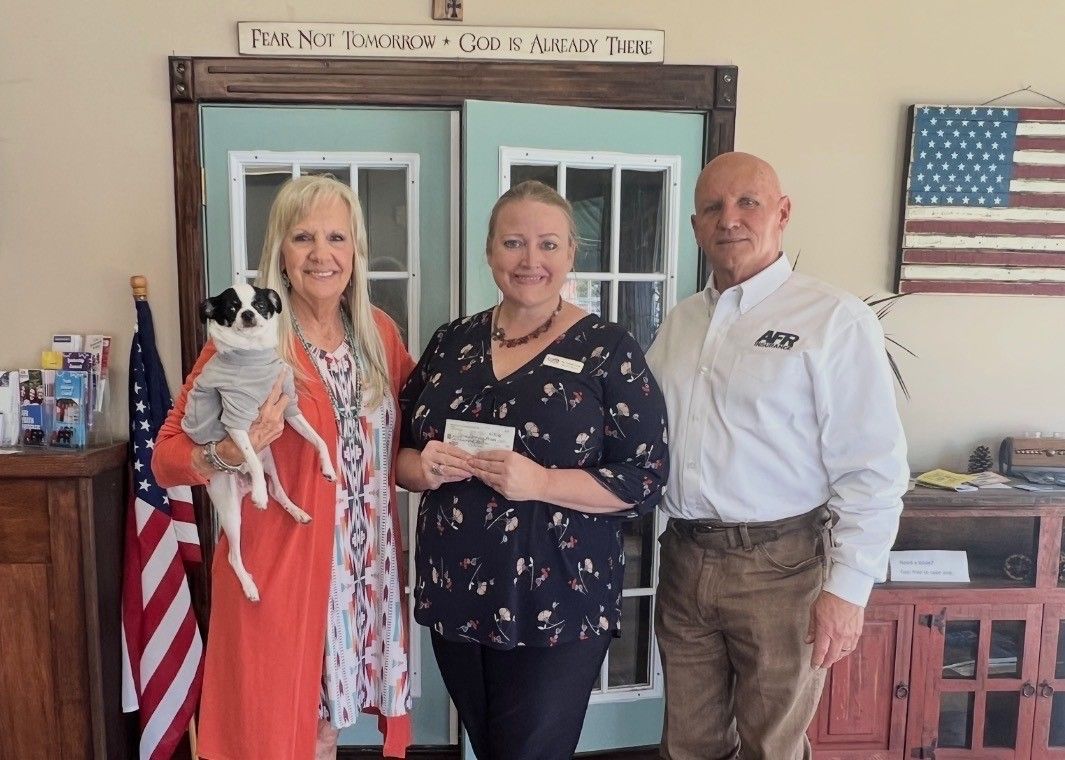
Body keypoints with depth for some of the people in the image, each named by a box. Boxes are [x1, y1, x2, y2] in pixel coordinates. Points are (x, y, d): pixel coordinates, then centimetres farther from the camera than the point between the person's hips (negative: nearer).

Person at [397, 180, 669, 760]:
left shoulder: (608, 350, -8)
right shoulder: (452, 342, 5)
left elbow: (644, 480, -11)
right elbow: (398, 448, 11)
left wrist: (541, 482, -24)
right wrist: (422, 468, -11)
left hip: (556, 607, -4)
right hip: (454, 598, 5)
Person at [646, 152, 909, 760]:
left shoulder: (835, 319, -10)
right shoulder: (681, 321, 10)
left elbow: (872, 470, -12)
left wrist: (848, 588, -14)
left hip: (779, 567, -5)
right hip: (684, 560, 5)